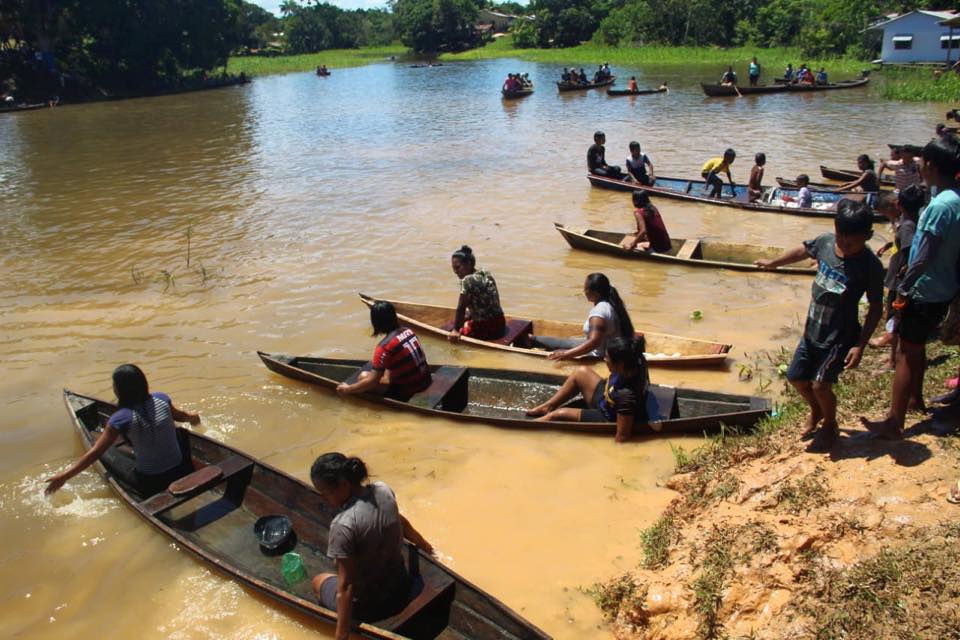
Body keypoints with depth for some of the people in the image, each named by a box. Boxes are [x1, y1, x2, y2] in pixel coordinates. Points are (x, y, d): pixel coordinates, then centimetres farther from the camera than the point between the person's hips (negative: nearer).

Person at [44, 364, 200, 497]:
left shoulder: (121, 418, -18)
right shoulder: (161, 399, -7)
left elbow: (95, 453, -17)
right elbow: (178, 415, 14)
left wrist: (64, 476, -11)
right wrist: (191, 417, 36)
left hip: (151, 484, -3)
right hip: (183, 472, 3)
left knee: (106, 452, 15)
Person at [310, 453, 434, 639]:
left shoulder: (343, 525, -31)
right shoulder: (383, 491, -11)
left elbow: (345, 586, -28)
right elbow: (400, 522, 11)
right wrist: (421, 542, 30)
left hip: (369, 608, -5)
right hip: (401, 590, 5)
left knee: (318, 581, 24)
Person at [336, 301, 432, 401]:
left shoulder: (385, 346, -22)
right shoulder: (408, 331, 0)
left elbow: (372, 381, -17)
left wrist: (348, 389, -3)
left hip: (409, 391, -7)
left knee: (363, 376, 0)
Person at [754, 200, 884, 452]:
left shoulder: (870, 266, -19)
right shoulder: (825, 241, -7)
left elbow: (875, 308, -13)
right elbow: (803, 251, 15)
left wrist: (860, 345, -18)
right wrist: (773, 263, 29)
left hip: (840, 337, -6)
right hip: (812, 330, 6)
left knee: (820, 384, -11)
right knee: (797, 378, 13)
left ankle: (829, 426, 19)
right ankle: (816, 410, 44)